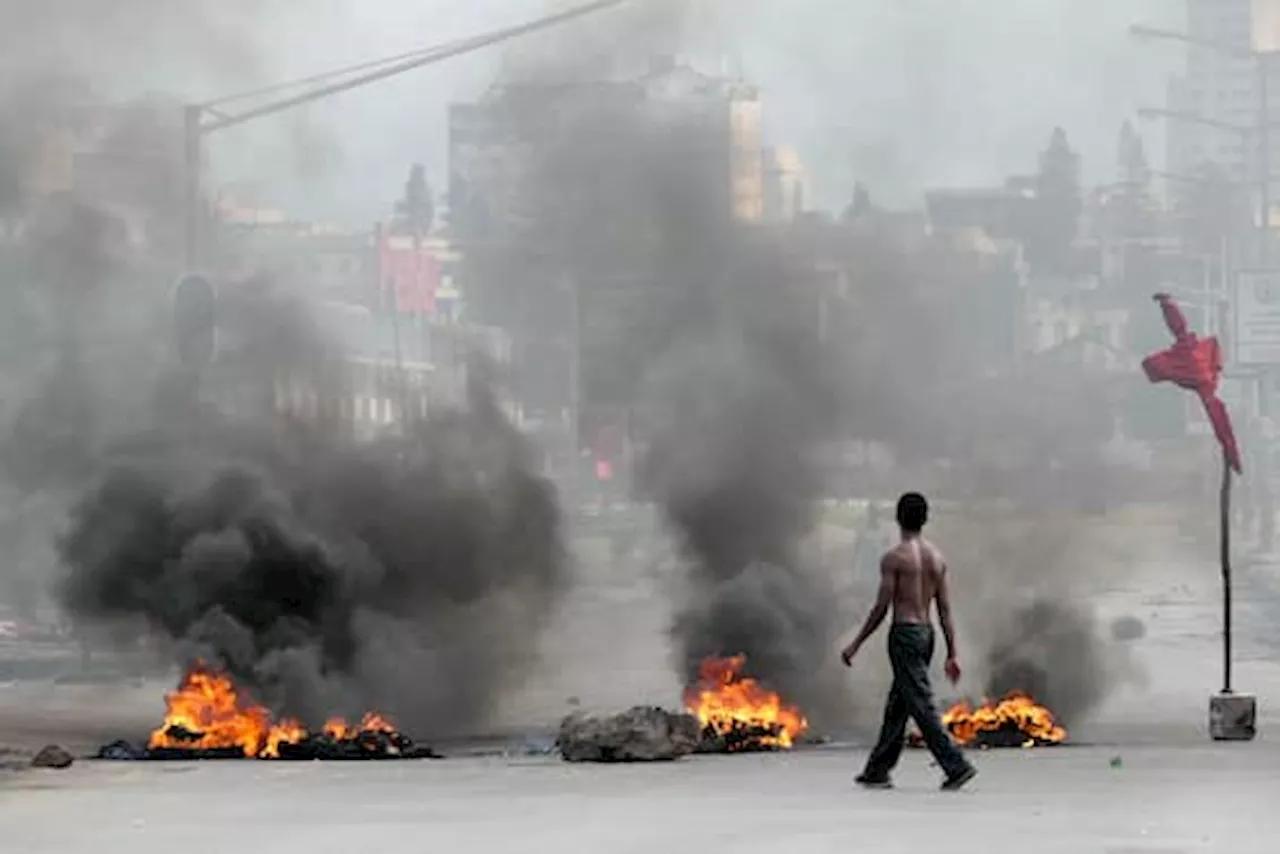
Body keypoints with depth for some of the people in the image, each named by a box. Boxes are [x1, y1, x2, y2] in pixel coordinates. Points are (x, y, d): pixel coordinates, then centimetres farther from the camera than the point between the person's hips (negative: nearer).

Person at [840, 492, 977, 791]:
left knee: (921, 705, -8)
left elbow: (881, 608, -12)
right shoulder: (937, 558, 8)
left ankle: (956, 766, -17)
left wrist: (855, 645, -4)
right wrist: (952, 654, 11)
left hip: (904, 633, -7)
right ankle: (877, 770, 22)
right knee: (897, 705, 15)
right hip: (926, 632, 8)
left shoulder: (894, 558, -11)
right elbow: (945, 610, 8)